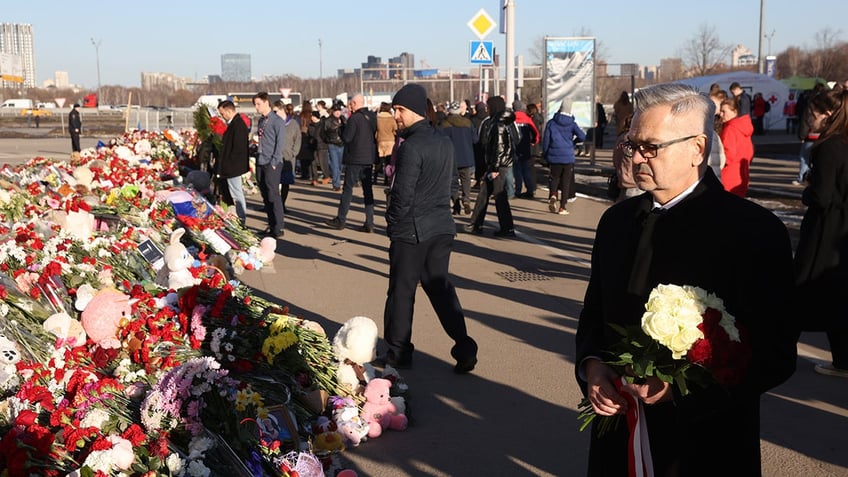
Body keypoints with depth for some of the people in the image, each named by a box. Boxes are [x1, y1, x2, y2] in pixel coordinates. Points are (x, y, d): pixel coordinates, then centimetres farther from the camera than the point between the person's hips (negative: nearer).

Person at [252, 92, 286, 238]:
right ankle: (272, 225, 19)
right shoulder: (261, 120, 14)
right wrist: (258, 158, 11)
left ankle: (278, 228, -2)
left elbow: (280, 143, -11)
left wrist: (274, 163, -13)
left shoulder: (277, 121, -9)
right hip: (260, 163, 7)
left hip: (272, 165, -7)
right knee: (265, 197, 10)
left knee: (273, 196, -7)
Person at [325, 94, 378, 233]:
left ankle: (340, 220, 8)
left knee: (348, 189, 2)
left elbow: (346, 137, -13)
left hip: (355, 159, -6)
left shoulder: (354, 118, -14)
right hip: (369, 159, 6)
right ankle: (369, 223, 6)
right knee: (368, 190, 7)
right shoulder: (373, 117, 6)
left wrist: (343, 127, 2)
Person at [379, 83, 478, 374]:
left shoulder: (411, 147, -17)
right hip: (442, 227, 7)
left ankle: (398, 352, 16)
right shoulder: (445, 143, 8)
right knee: (439, 285, 13)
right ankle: (464, 348, 6)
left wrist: (392, 223, -4)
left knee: (402, 290, 5)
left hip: (412, 230, -7)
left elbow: (402, 194, -18)